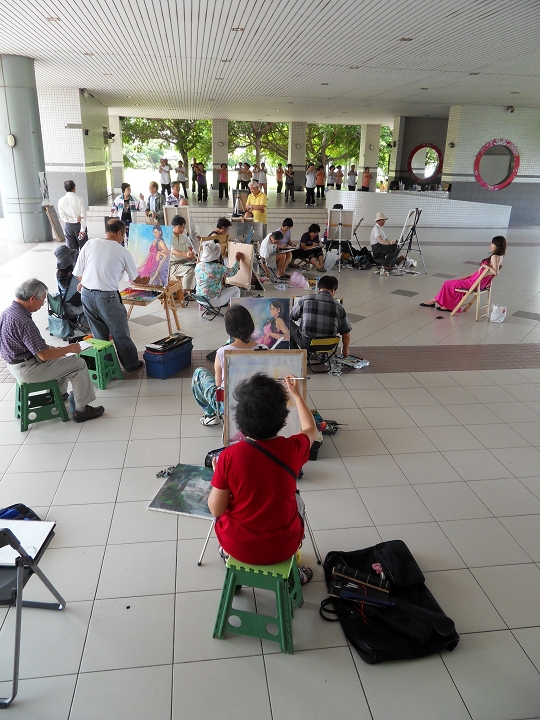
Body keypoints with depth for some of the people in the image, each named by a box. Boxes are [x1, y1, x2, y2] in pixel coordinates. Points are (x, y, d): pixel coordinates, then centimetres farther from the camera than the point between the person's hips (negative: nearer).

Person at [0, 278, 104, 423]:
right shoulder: (23, 321, -29)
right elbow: (44, 355, -27)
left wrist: (47, 347, 10)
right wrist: (70, 348, -14)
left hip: (14, 365, 10)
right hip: (27, 370, -10)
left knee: (63, 357, 27)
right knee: (79, 364, -4)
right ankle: (81, 410, 1)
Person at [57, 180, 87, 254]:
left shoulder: (61, 200, -4)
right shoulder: (79, 199, -11)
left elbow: (62, 216, -7)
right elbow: (83, 216, -14)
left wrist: (75, 219, -9)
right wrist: (82, 229, -12)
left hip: (68, 226, 3)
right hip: (78, 225, -3)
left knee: (71, 249, 9)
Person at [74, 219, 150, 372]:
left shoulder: (90, 244, 3)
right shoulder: (122, 251, -2)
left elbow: (78, 273, 6)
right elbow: (136, 279, 11)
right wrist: (145, 281, 33)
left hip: (86, 294, 4)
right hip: (107, 297, -4)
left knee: (99, 334, 18)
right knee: (120, 334, 11)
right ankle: (131, 365, 24)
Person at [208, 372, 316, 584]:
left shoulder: (229, 456, -23)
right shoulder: (292, 449, -18)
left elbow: (216, 509, -13)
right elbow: (311, 430, 7)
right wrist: (296, 395, 17)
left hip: (238, 546, -1)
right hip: (283, 547, 1)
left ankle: (227, 555, 48)